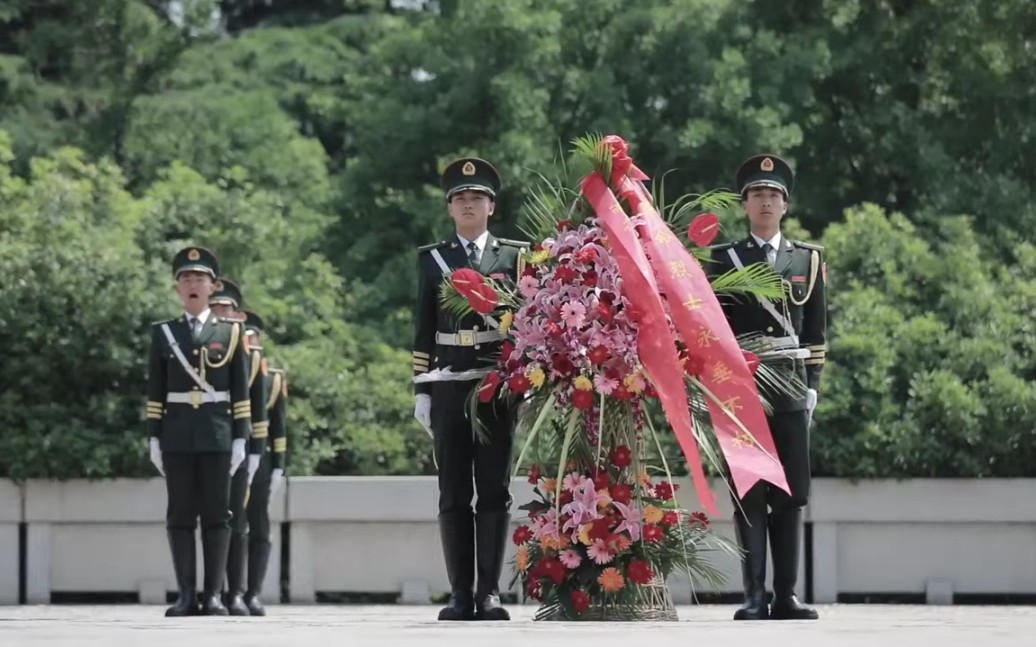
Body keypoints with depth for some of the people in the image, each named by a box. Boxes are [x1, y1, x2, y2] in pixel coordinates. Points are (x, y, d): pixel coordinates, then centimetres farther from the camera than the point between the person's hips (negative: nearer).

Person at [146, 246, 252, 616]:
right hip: (177, 435, 1)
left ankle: (213, 595, 1)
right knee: (180, 516, 0)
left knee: (216, 515, -1)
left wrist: (240, 439, -3)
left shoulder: (229, 333, 6)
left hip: (217, 434, -1)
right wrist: (154, 439, 1)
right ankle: (186, 597, 2)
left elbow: (240, 392, 4)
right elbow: (155, 392, 7)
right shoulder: (163, 334, 8)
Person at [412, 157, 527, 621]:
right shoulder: (431, 258, 11)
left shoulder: (514, 255, 8)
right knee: (453, 493, 0)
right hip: (449, 387, 1)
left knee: (495, 491, -2)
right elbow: (424, 330, 9)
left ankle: (490, 593, -1)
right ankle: (460, 596, 1)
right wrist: (421, 390, 3)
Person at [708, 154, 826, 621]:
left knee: (791, 497, 1)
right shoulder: (722, 260, 6)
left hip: (791, 391, 2)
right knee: (749, 495, -5)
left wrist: (811, 385, 6)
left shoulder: (808, 259, 12)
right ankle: (755, 598, -6)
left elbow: (817, 328, 13)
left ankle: (786, 597, 5)